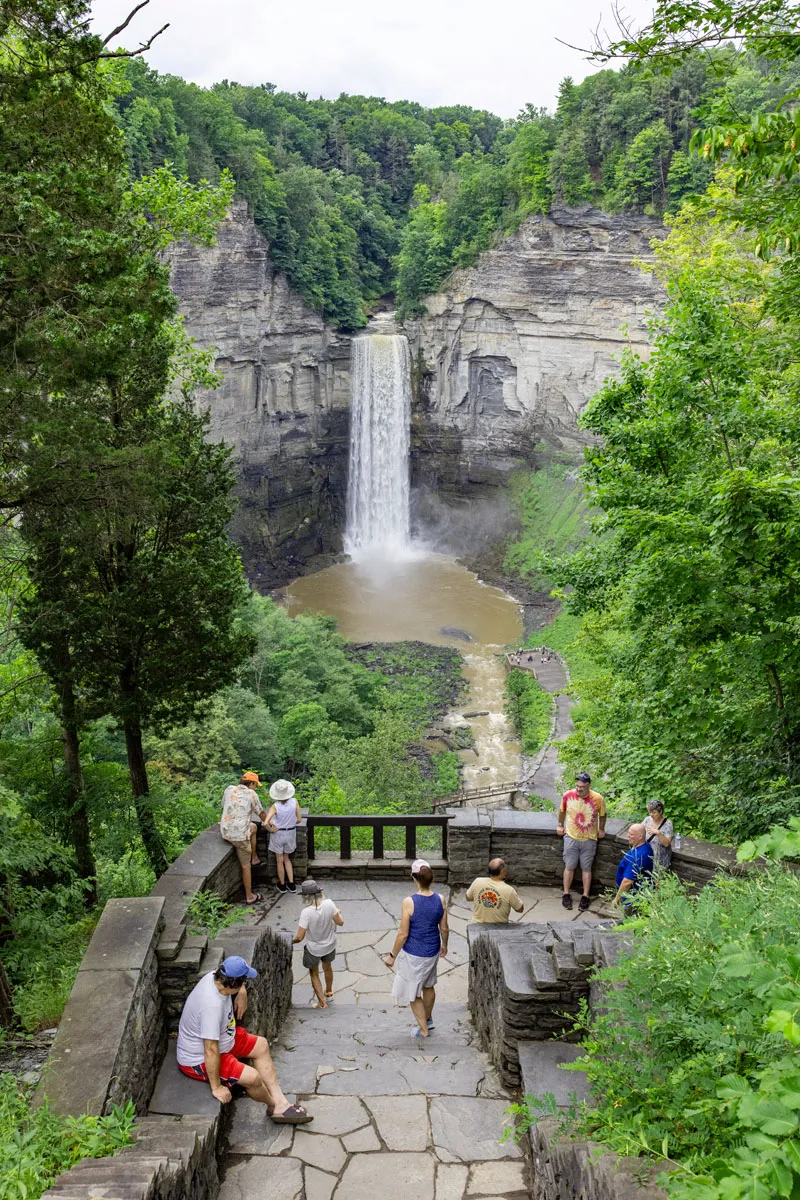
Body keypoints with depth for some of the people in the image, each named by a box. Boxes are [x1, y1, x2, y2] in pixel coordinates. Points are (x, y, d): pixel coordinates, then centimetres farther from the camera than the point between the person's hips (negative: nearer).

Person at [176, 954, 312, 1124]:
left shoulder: (214, 977, -13)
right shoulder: (212, 1006, -39)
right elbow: (211, 1051, -34)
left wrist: (242, 992, 1)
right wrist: (216, 1087, -26)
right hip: (198, 1059, -10)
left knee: (261, 1045, 12)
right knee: (252, 1077, -20)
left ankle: (281, 1103, 13)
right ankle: (274, 1105, 12)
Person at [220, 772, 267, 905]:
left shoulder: (229, 789, 6)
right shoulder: (251, 794, -6)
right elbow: (261, 813, 6)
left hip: (225, 830, 6)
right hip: (239, 834, -6)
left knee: (253, 827, 31)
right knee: (246, 865, 8)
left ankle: (254, 858, 36)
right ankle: (249, 896, 15)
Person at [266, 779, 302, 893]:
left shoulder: (275, 806, -21)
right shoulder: (294, 802, -15)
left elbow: (266, 823, -28)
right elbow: (299, 820, -7)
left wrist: (271, 829, -9)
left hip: (278, 833, -3)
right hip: (291, 833, 3)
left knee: (280, 860, 16)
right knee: (287, 858, 24)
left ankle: (282, 885, 30)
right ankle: (291, 884, 24)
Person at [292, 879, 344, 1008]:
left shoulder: (306, 912, -32)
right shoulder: (329, 904, -24)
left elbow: (299, 937, -27)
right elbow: (340, 922, -13)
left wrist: (292, 941, -6)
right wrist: (338, 913, 8)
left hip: (313, 949, -4)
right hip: (329, 945, 4)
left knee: (314, 974, 22)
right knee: (327, 967, 32)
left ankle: (322, 1003, 27)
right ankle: (329, 992, 55)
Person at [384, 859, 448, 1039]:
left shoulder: (409, 902, -26)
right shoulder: (440, 900, -12)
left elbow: (403, 934, -19)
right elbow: (444, 929, 0)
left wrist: (392, 955, -6)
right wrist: (444, 946, 20)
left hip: (413, 955, -5)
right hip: (432, 951, 5)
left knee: (412, 993, 17)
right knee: (428, 986, 29)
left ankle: (424, 1029, 29)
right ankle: (428, 1019, 48)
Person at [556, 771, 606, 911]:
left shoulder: (598, 798, -15)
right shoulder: (567, 795, -14)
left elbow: (602, 815, 4)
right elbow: (562, 811, 7)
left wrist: (601, 830, 12)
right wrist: (560, 825, 14)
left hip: (589, 839, 0)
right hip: (571, 837, 0)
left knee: (586, 868, 8)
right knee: (569, 866, 6)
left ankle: (585, 897, 17)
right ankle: (566, 894, 19)